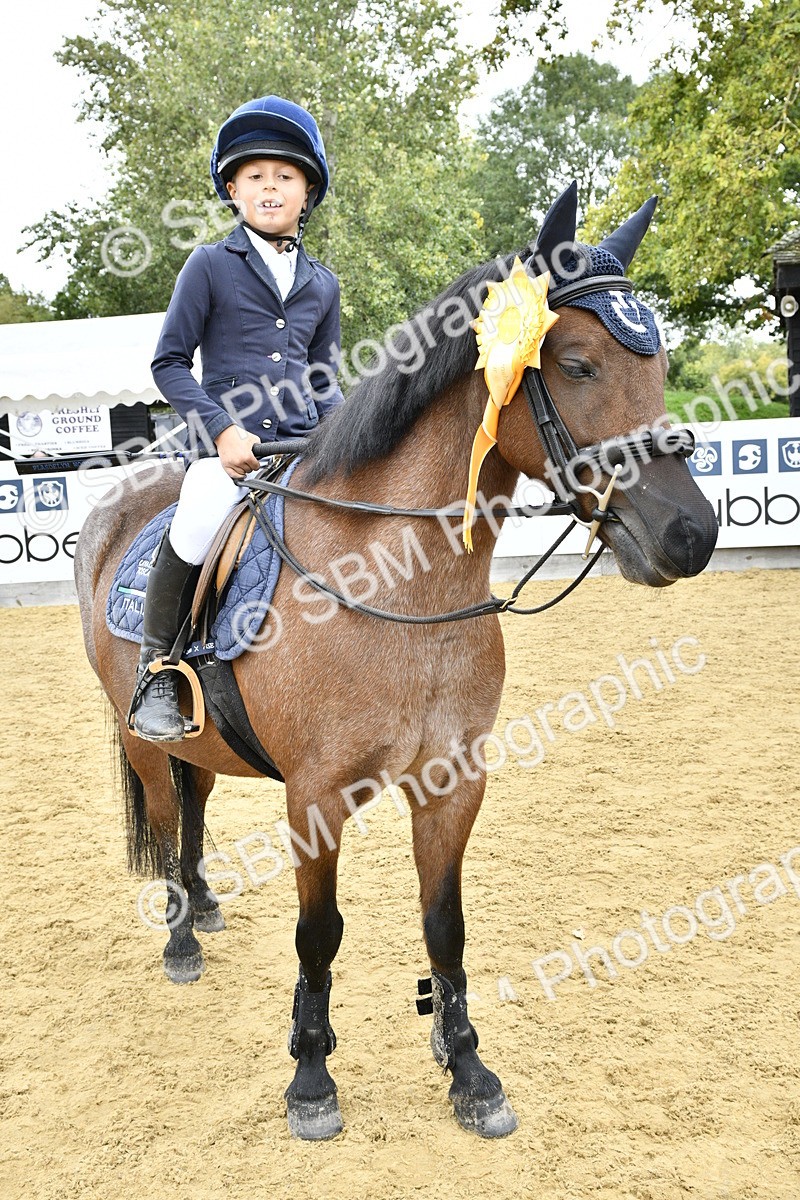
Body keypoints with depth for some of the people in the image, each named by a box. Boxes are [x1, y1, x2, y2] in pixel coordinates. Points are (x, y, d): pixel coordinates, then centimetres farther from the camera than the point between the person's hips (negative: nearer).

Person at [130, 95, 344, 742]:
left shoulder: (322, 283, 16)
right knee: (197, 526, -31)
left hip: (304, 444, 5)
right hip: (226, 440, -4)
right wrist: (223, 427, -12)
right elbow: (169, 362, 2)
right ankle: (158, 667, -8)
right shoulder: (210, 264, 5)